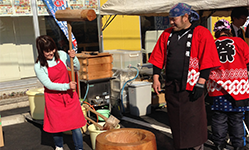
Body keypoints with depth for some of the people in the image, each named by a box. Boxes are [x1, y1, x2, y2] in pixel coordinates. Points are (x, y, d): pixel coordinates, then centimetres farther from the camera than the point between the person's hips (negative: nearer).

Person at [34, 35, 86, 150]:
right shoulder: (39, 66, -14)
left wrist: (73, 58, -18)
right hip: (53, 98, -2)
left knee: (75, 123, 2)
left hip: (69, 95, 2)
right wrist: (67, 86, -22)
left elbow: (77, 68, 2)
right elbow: (49, 85, -15)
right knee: (57, 124, 11)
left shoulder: (61, 55, -6)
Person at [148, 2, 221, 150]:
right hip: (171, 86, 5)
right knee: (175, 121, 14)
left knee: (194, 122, 1)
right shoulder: (167, 34, 11)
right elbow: (158, 57, 12)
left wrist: (200, 84, -13)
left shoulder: (202, 34, -4)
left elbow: (207, 61, -8)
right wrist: (156, 78, 4)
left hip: (191, 87, -5)